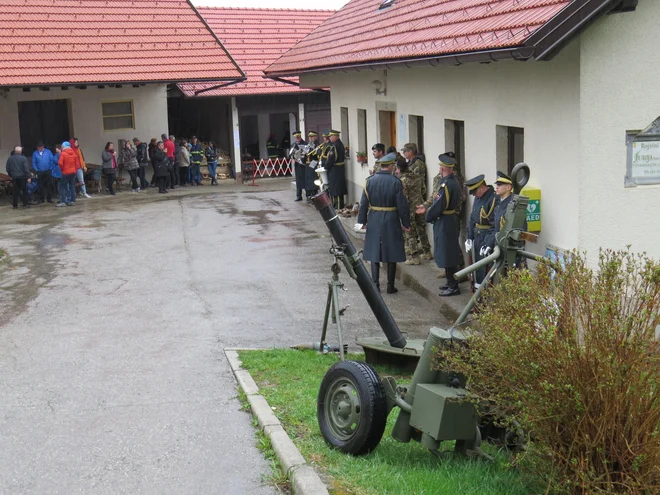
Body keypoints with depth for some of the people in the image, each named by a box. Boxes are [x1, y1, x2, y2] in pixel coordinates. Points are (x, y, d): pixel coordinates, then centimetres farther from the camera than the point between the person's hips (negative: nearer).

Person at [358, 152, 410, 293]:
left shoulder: (370, 181, -2)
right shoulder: (395, 182, -10)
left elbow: (364, 203, 1)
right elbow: (402, 205, -9)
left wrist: (362, 221, 10)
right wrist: (406, 223, 1)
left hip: (374, 220, 2)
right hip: (391, 221, -2)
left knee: (374, 252, 10)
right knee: (392, 254, 7)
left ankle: (375, 284, 9)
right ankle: (390, 286, 11)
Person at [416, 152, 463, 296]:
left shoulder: (445, 185, -23)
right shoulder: (454, 182, 7)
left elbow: (438, 206, -21)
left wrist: (428, 216, -3)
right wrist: (427, 209, 14)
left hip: (444, 223, -10)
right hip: (451, 220, 10)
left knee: (447, 255, -3)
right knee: (450, 253, 18)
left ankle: (453, 287, 2)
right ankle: (451, 282, 28)